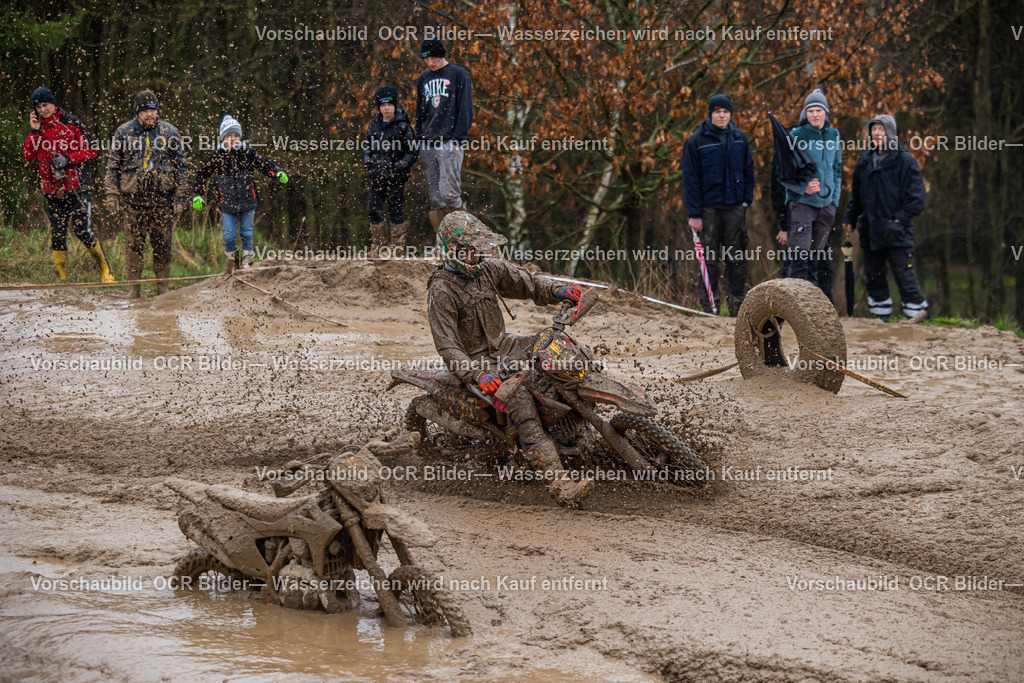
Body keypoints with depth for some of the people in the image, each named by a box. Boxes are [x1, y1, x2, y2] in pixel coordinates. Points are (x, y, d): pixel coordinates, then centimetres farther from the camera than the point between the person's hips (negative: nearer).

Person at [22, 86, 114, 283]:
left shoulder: (71, 122, -2)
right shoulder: (36, 128, 11)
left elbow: (91, 151, -2)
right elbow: (28, 156, 3)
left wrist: (68, 159, -15)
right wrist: (35, 132, -6)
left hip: (76, 184, -4)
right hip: (52, 189, 4)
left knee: (82, 230, -10)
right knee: (57, 233, 2)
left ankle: (105, 268, 7)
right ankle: (61, 277, 9)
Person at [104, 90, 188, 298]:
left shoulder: (169, 133, 3)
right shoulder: (124, 132, 3)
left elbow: (181, 167, 7)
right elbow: (113, 165, 8)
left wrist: (181, 198, 2)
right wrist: (112, 195, 1)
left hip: (163, 199, 0)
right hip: (134, 199, 0)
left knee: (162, 244, 3)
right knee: (133, 244, 0)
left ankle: (163, 285, 14)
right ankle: (135, 287, 9)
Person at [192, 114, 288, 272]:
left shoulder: (247, 152, -2)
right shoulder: (216, 155, -3)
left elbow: (264, 165, 8)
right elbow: (202, 175, 7)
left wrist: (278, 173, -7)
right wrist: (197, 195, 6)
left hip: (247, 200, 0)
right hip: (228, 204, 0)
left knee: (247, 232, 7)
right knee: (228, 235, 0)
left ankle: (247, 259, 24)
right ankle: (231, 257, 25)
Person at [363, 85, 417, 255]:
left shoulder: (402, 126, -8)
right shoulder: (374, 124, 7)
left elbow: (413, 152, -7)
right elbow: (367, 146, 20)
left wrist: (398, 167, -15)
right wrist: (368, 161, 3)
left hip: (396, 177, -5)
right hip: (377, 176, 5)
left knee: (394, 211, 0)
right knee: (373, 210, 4)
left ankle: (397, 244, 14)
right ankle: (379, 242, 20)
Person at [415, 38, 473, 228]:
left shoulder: (458, 75, 2)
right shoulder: (423, 79, 18)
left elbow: (465, 109, -2)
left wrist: (458, 138, -11)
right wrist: (419, 138, 14)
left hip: (449, 143, -5)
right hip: (427, 145, 6)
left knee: (449, 191, -16)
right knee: (434, 196, 2)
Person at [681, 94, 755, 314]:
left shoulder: (740, 138, 8)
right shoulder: (696, 141, -2)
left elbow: (748, 170, 16)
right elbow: (690, 179, -3)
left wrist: (747, 199, 6)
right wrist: (694, 213, -8)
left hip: (735, 207, 3)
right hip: (709, 207, -3)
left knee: (737, 258, 3)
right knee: (709, 258, 0)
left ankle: (737, 303, 10)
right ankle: (708, 304, 6)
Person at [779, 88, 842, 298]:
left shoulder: (833, 135, 10)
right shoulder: (796, 136, -5)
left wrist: (835, 200, 13)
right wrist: (803, 188, -18)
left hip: (827, 204, 4)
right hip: (802, 203, -4)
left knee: (820, 256, 10)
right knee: (800, 256, -13)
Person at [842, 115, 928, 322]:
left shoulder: (903, 159, -5)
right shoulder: (865, 159, 13)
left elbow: (917, 196, -5)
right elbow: (857, 194, 23)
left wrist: (901, 218, -11)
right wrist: (850, 218, 16)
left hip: (895, 229, -6)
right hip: (871, 230, 6)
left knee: (904, 273, -7)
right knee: (873, 274, 10)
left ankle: (917, 310, 0)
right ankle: (881, 314, 19)